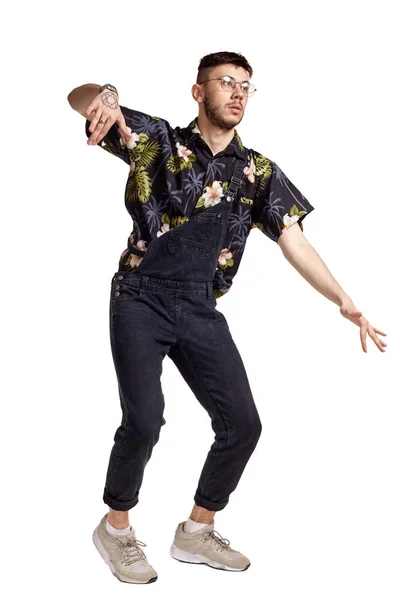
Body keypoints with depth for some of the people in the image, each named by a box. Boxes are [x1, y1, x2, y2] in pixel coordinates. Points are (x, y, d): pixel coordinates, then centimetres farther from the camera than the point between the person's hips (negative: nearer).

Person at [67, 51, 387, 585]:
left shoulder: (259, 172, 7)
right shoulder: (158, 140, 0)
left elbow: (294, 241, 3)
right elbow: (78, 98, -7)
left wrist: (344, 301, -8)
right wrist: (104, 97, -33)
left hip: (200, 311, 4)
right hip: (142, 300, -4)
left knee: (242, 424, -1)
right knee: (145, 419, -18)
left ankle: (196, 532, 21)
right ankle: (115, 528, 9)